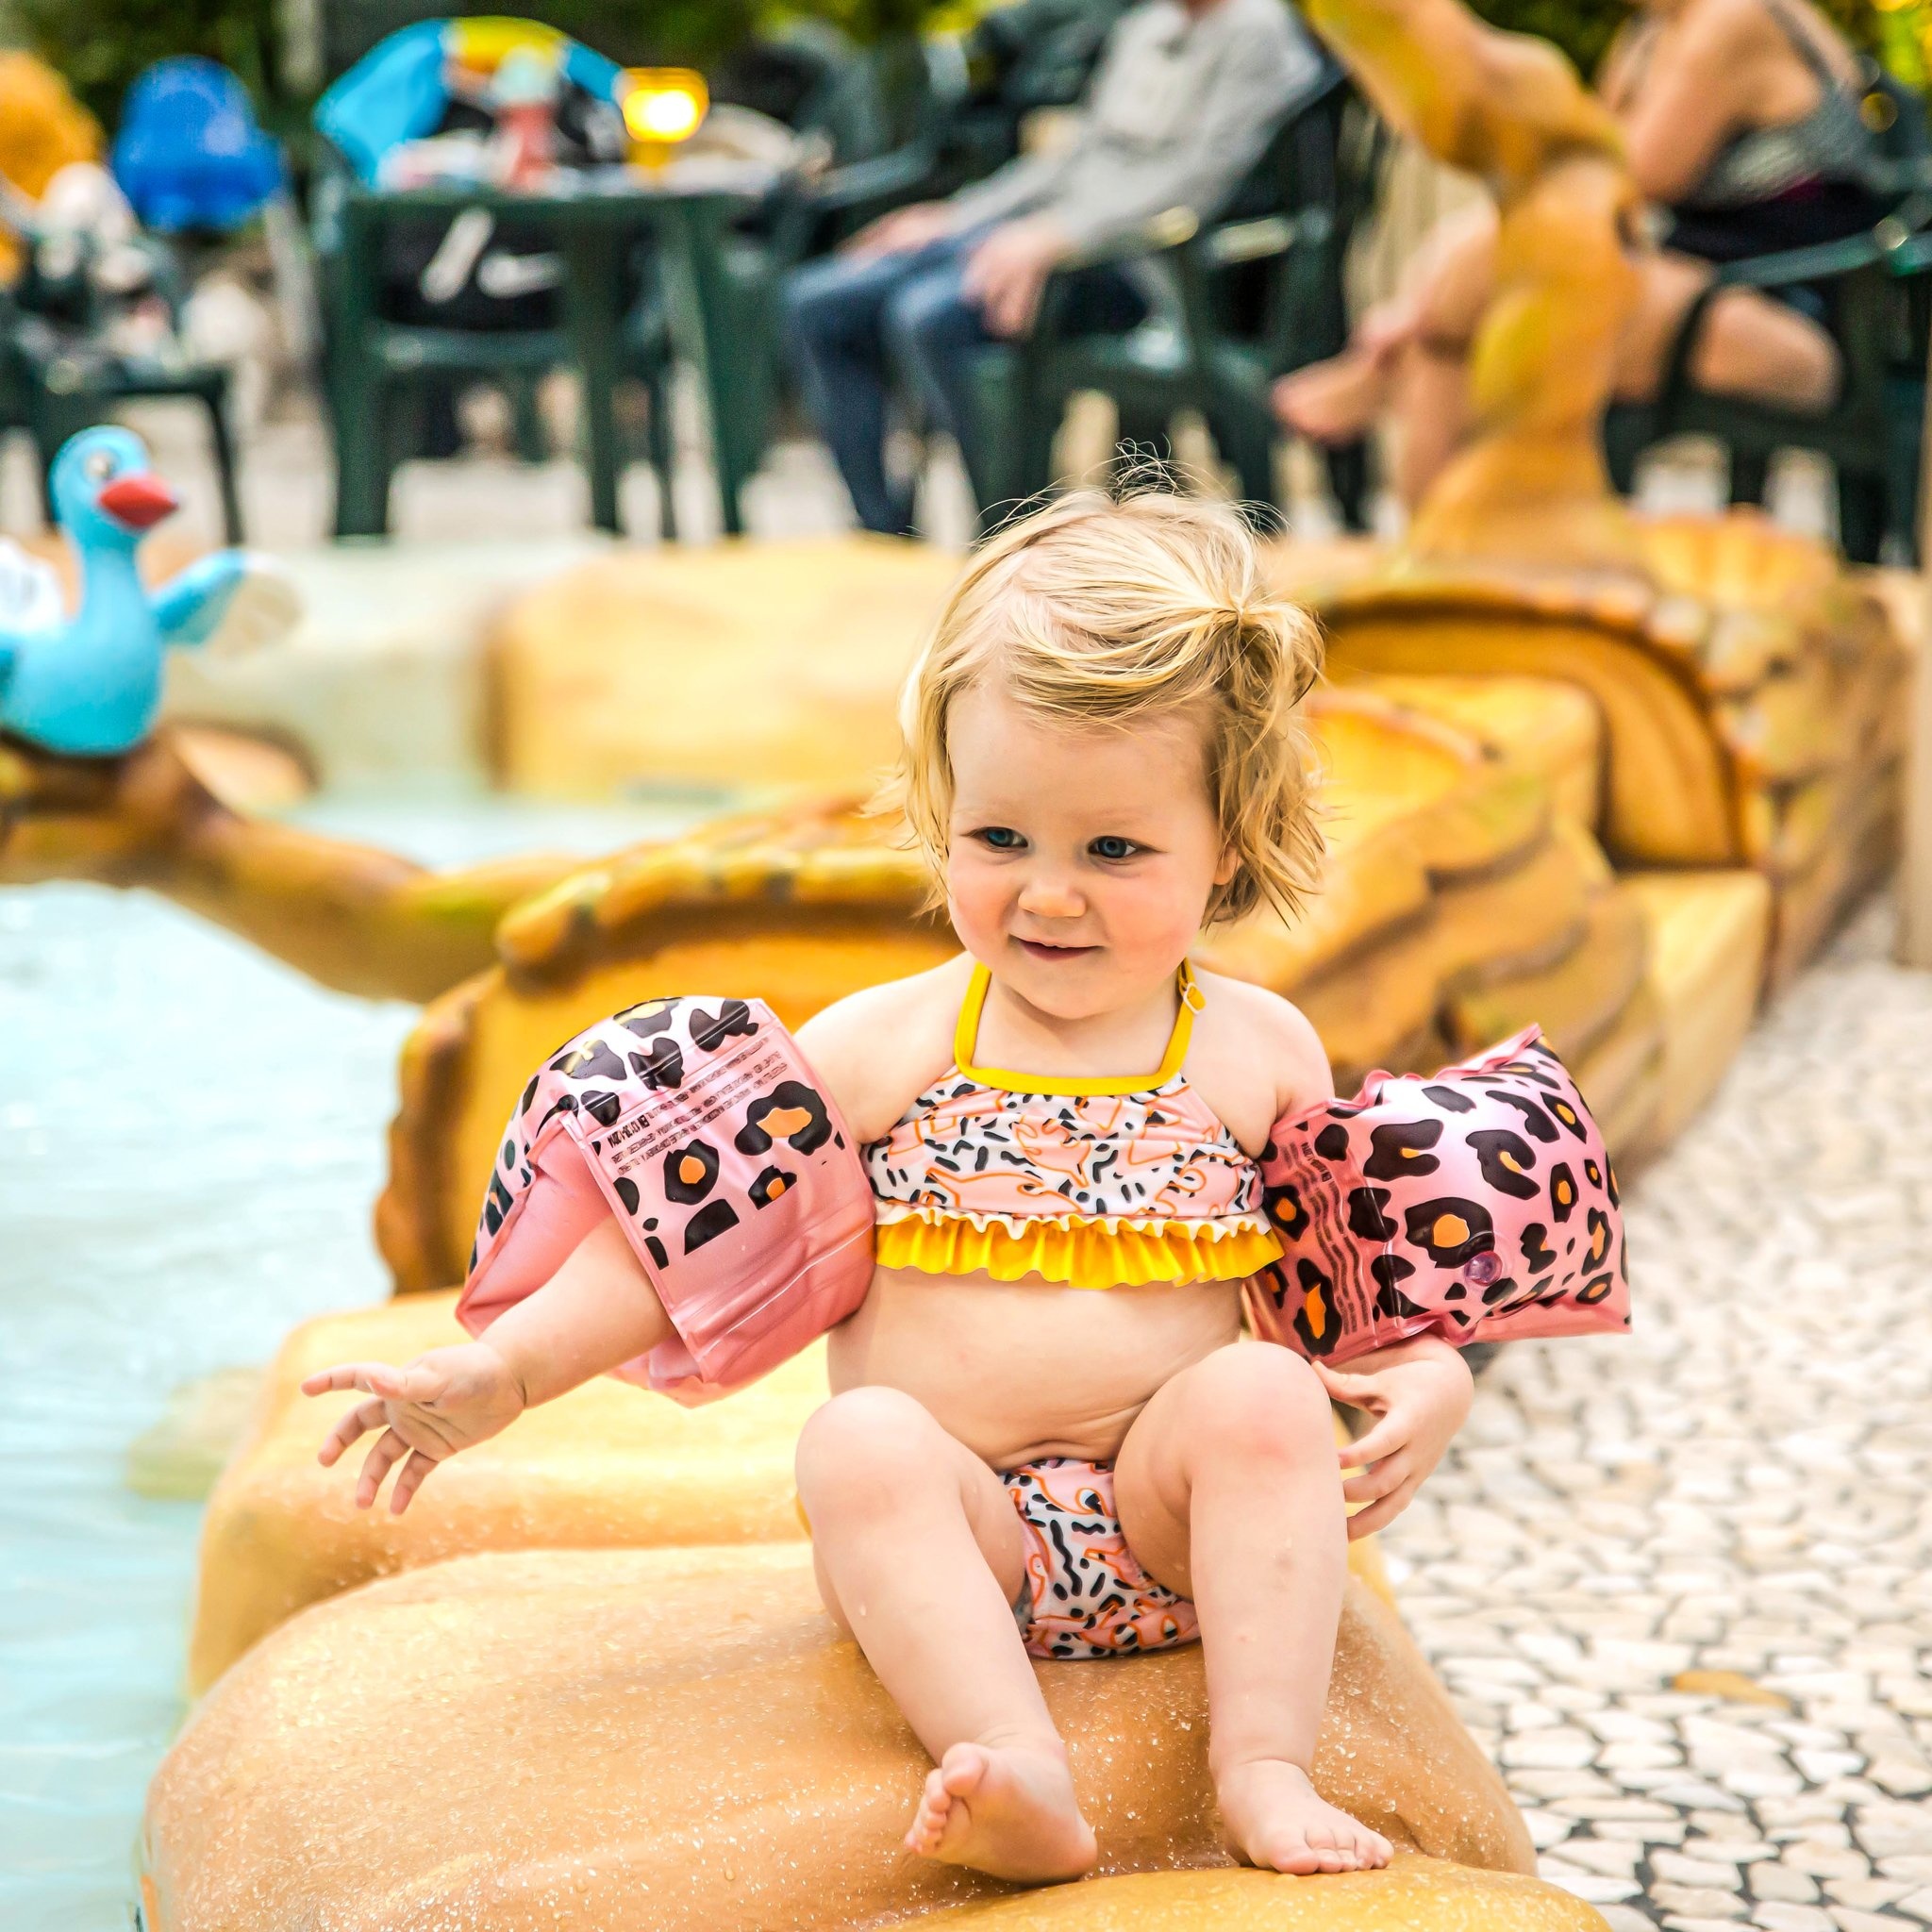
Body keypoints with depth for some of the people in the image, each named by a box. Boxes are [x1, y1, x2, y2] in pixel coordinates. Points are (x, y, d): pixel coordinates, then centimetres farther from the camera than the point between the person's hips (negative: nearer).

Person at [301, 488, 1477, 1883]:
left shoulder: (1257, 1053, 6)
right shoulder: (885, 1047, 4)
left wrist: (1430, 1374, -8)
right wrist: (501, 1370, -4)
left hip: (1170, 1520, 0)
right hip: (955, 1526, 0)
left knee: (1261, 1393, -28)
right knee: (860, 1443, -30)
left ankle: (1266, 1765, -30)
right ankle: (1024, 1779, -43)